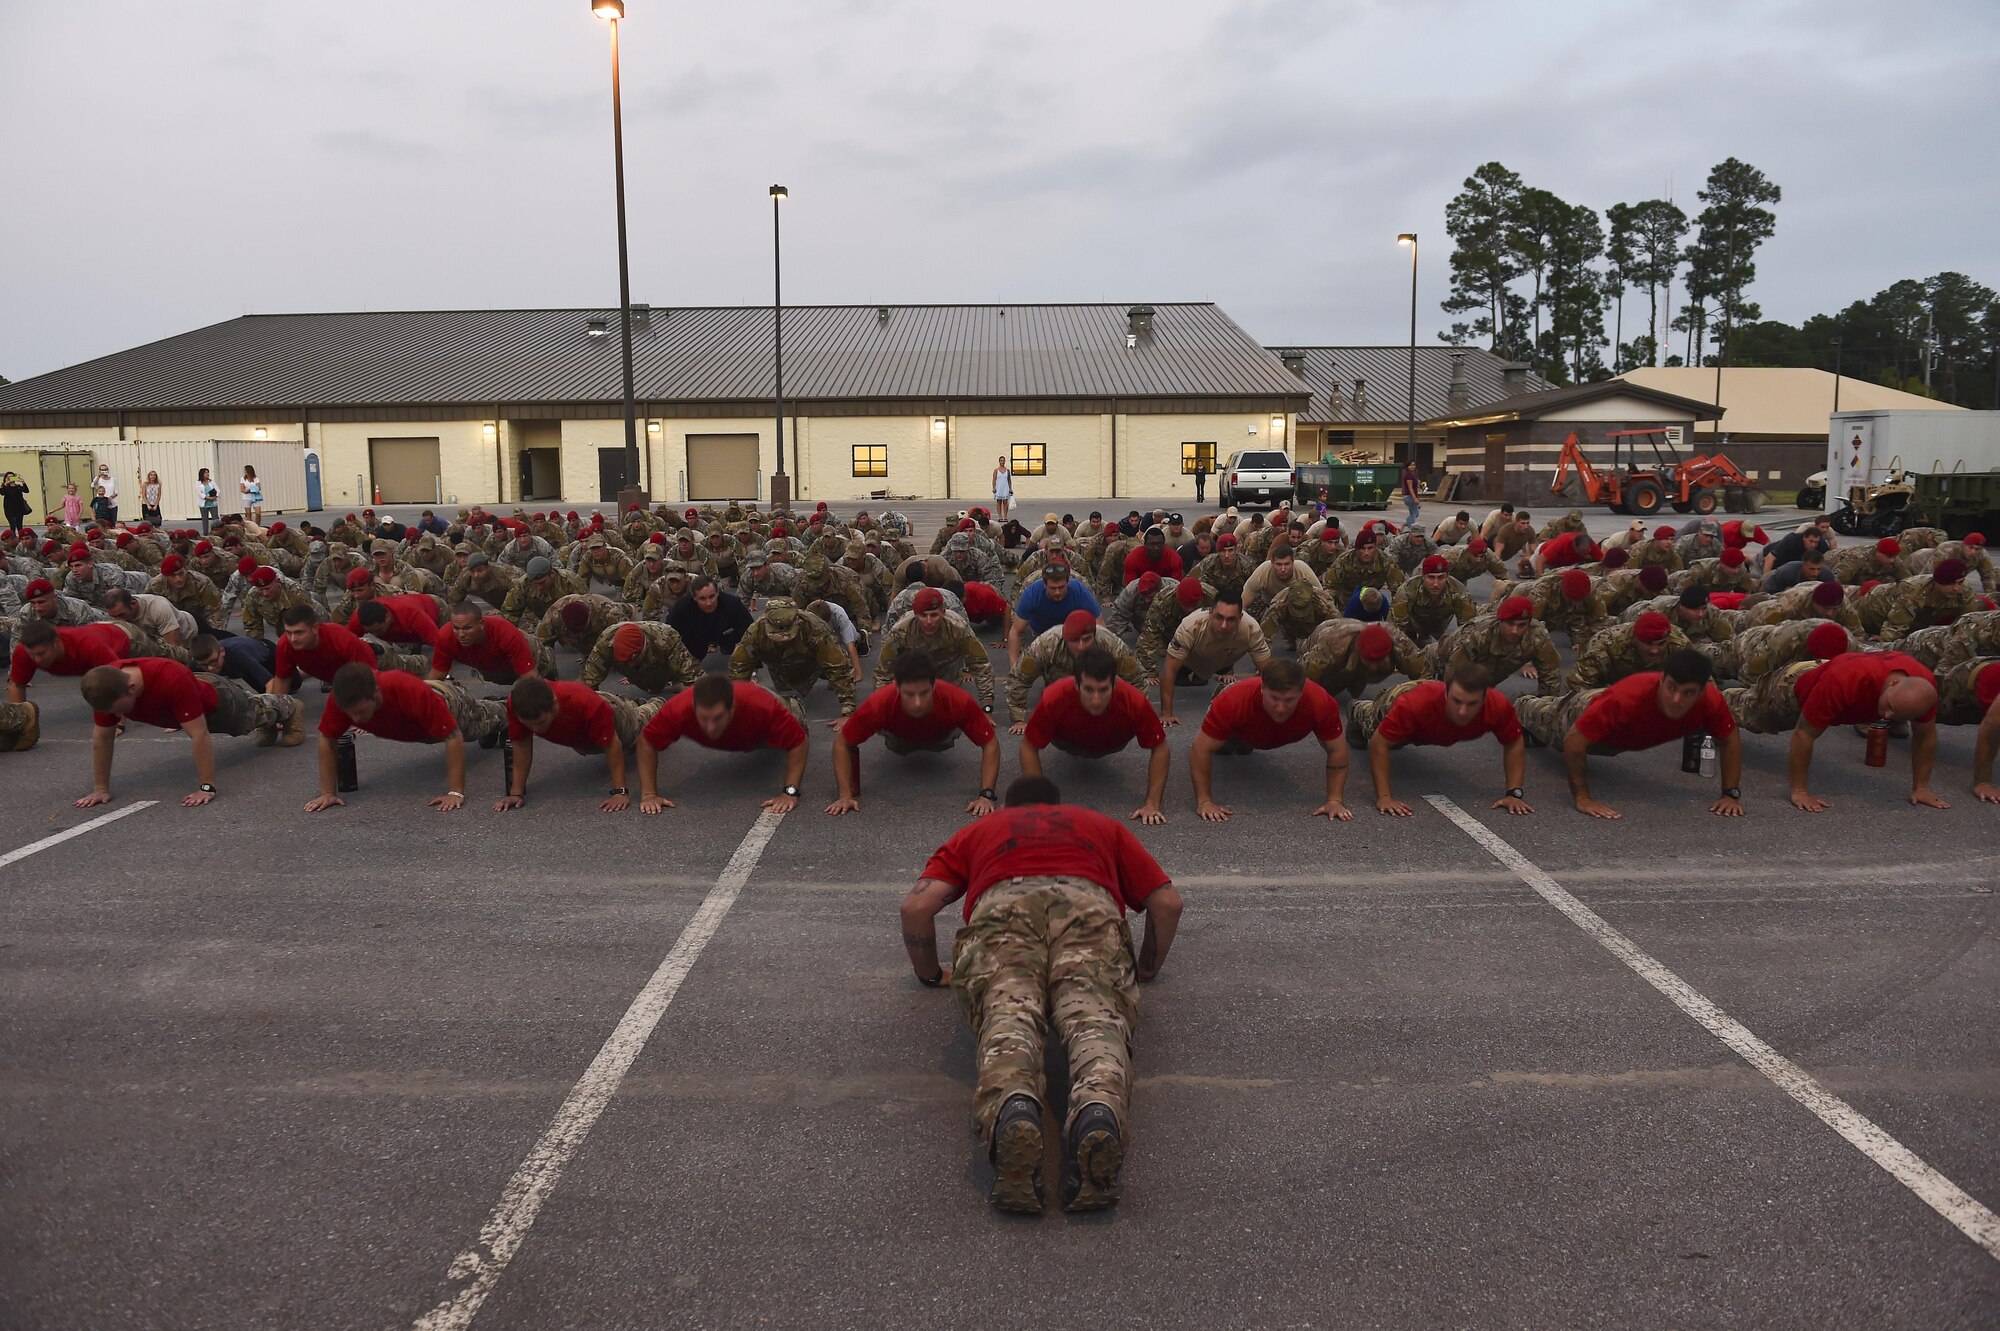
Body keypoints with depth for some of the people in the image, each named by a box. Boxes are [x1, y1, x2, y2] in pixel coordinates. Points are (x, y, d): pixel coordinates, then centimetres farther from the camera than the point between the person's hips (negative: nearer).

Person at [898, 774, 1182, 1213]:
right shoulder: (1104, 825, 43)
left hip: (1002, 905, 0)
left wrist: (932, 974, 38)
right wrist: (1147, 969, 44)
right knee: (1095, 1017, -22)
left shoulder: (977, 830, 40)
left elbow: (916, 907, 23)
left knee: (1007, 1018, -23)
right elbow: (1168, 902, 30)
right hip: (1090, 903, 0)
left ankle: (1012, 1108, -57)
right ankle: (1099, 1108, -56)